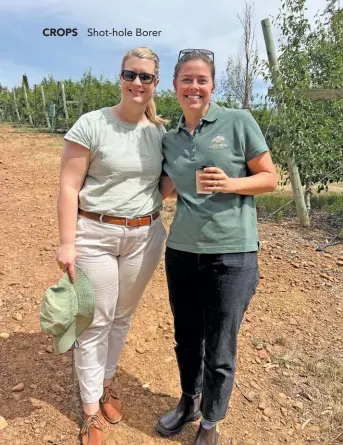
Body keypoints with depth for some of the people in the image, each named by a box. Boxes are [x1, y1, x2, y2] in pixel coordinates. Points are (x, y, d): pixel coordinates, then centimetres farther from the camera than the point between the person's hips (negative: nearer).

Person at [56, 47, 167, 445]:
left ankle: (106, 381, 41)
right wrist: (67, 243, -13)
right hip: (95, 234, -4)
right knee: (96, 321, 5)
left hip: (145, 236, 4)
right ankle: (91, 410, 26)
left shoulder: (160, 131, 6)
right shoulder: (91, 124, -7)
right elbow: (69, 187, -9)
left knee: (123, 316, 16)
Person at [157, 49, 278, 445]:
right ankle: (188, 401, 47)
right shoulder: (168, 139, 9)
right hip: (181, 251, 4)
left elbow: (270, 178, -1)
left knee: (219, 352, 9)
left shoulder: (239, 122, -3)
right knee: (186, 339, 18)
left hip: (231, 254, -4)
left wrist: (230, 184, -18)